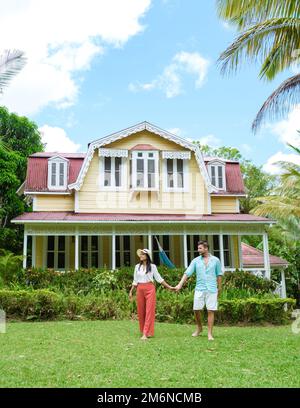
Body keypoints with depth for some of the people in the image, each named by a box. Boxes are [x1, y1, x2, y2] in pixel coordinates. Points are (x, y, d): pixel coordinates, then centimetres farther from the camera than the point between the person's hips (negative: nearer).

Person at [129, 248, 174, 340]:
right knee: (141, 311, 6)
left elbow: (159, 278, 5)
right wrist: (131, 291, 10)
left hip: (150, 289, -3)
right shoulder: (137, 266, 9)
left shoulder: (152, 266, 0)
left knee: (149, 311, -7)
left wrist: (169, 287, 2)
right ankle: (143, 331, 23)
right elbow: (135, 281, 14)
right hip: (140, 289, 3)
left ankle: (146, 333, -8)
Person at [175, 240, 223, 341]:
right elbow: (187, 273, -3)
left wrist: (219, 288, 7)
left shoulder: (215, 260, 2)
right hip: (199, 289, 2)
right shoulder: (195, 261, 3)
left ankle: (210, 333, 7)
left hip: (212, 289, -1)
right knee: (196, 310, 4)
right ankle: (199, 328, 28)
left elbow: (219, 275, 8)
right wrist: (180, 284, -12)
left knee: (210, 311, -1)